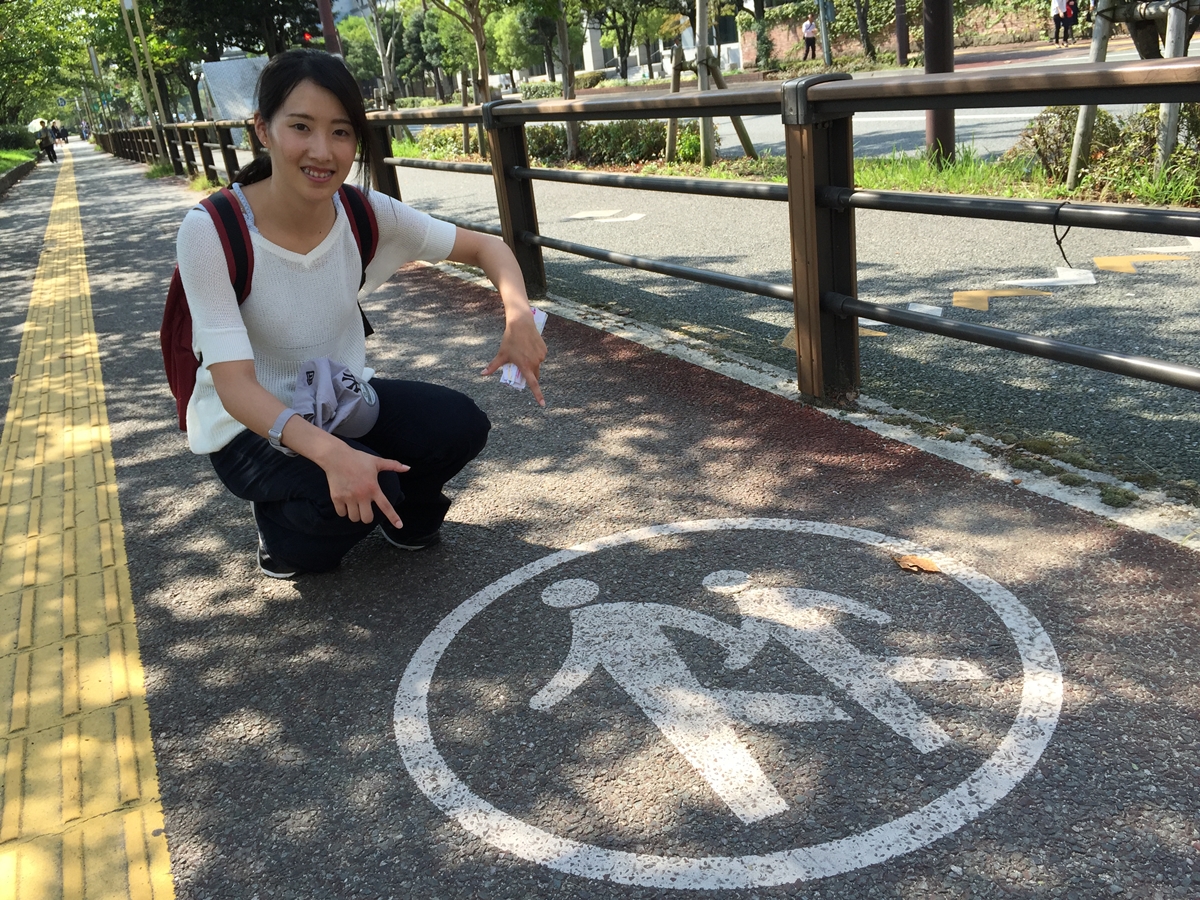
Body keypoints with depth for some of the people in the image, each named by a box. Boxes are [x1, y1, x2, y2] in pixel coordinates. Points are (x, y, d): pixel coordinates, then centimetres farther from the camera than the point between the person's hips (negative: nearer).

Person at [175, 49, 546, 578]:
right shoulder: (209, 232, -25)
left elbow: (483, 247, -5)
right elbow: (234, 386, -29)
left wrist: (519, 315, -28)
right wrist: (330, 453, -46)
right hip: (251, 425, -4)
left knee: (460, 426, -19)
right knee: (359, 491, -30)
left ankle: (403, 513, 13)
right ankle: (279, 526, 5)